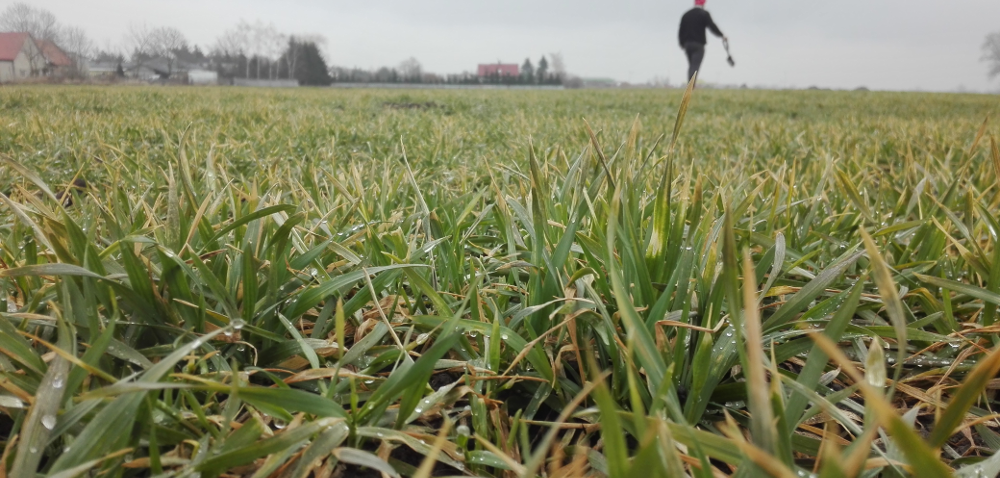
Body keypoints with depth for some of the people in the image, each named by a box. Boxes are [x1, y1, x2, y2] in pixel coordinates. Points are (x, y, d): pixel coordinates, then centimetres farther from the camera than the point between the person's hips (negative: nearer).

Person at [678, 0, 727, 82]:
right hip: (698, 44, -5)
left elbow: (681, 32, 12)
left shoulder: (686, 15, 13)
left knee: (691, 66, 15)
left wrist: (683, 44, 18)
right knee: (695, 66, -11)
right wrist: (722, 35, -4)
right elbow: (711, 26, -10)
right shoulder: (704, 14, -1)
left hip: (687, 44, 5)